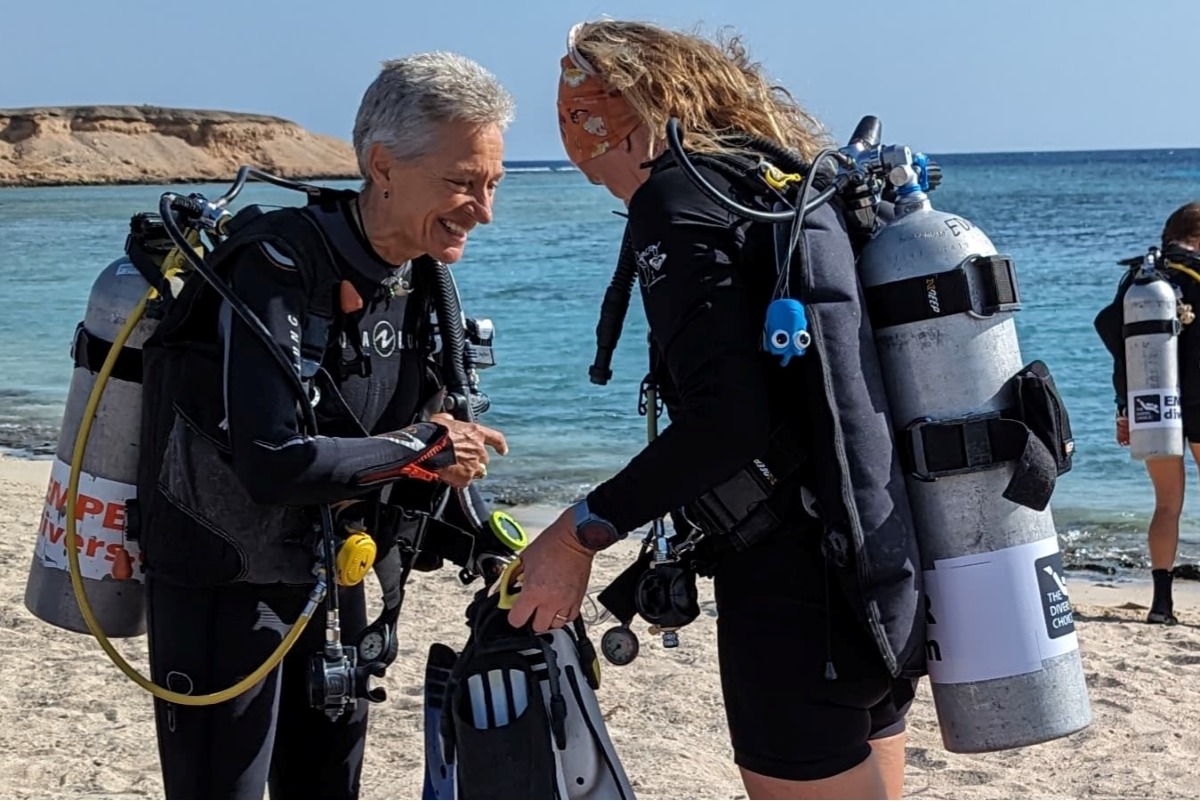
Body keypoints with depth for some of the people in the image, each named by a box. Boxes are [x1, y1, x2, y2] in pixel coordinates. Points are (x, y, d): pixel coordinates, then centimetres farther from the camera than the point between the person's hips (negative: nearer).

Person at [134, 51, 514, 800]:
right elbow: (273, 462, -34)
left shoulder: (417, 276, -1)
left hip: (329, 571, 8)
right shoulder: (278, 269, -26)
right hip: (223, 584, -7)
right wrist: (424, 450, -24)